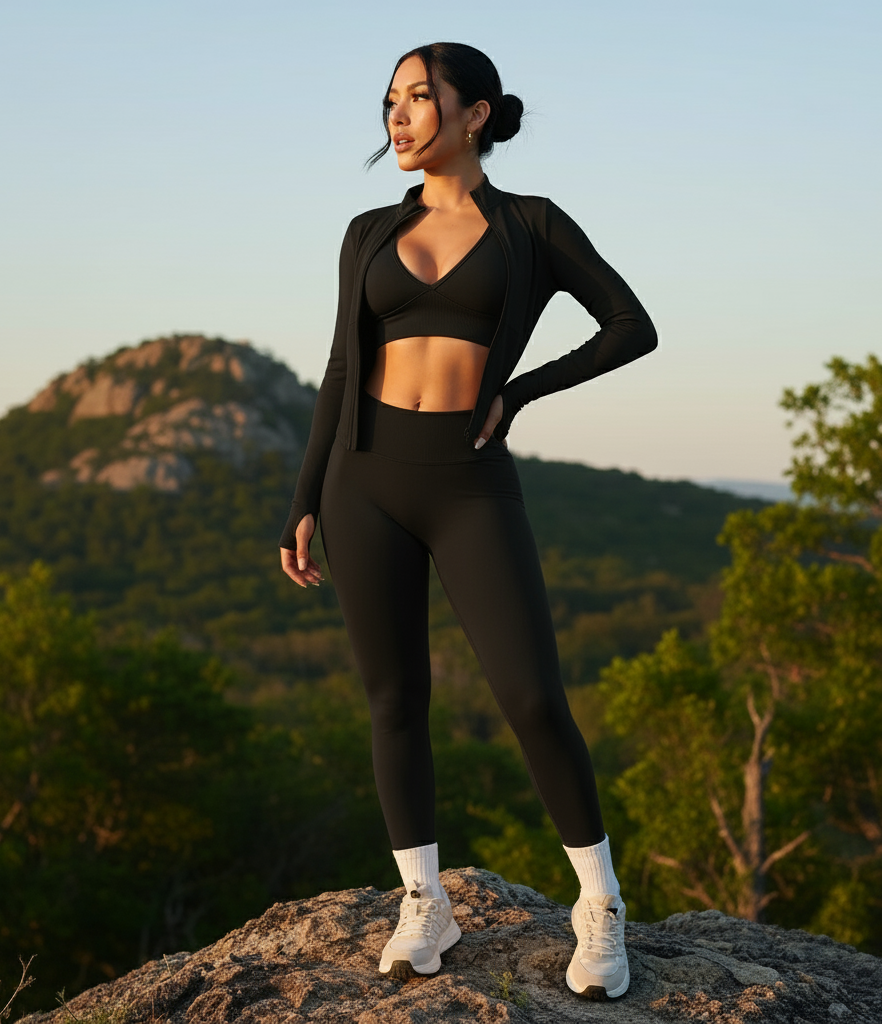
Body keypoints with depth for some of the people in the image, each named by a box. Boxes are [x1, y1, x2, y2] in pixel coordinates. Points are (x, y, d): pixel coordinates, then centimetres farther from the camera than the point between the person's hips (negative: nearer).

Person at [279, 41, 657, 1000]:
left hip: (472, 490, -3)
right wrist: (304, 506, 5)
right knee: (396, 699, 4)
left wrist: (518, 391, -3)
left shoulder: (533, 223, 4)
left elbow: (633, 328, 3)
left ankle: (600, 908, 6)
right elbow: (344, 374, 11)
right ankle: (423, 906, 17)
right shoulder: (370, 234, 10)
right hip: (368, 482, 3)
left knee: (535, 701, -10)